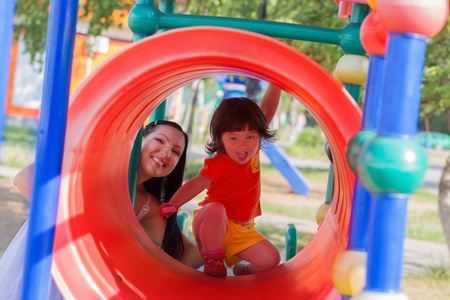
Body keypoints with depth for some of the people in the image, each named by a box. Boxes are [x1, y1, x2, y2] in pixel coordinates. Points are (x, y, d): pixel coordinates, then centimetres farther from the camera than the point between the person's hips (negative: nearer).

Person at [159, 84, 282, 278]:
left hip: (242, 231, 5)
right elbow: (197, 183, -31)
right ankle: (213, 261, -20)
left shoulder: (252, 151, -1)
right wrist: (173, 204, -47)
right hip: (211, 226, -5)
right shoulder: (218, 164, -18)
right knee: (216, 209, -40)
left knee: (270, 259, -15)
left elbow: (267, 111, 4)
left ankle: (245, 272, 18)